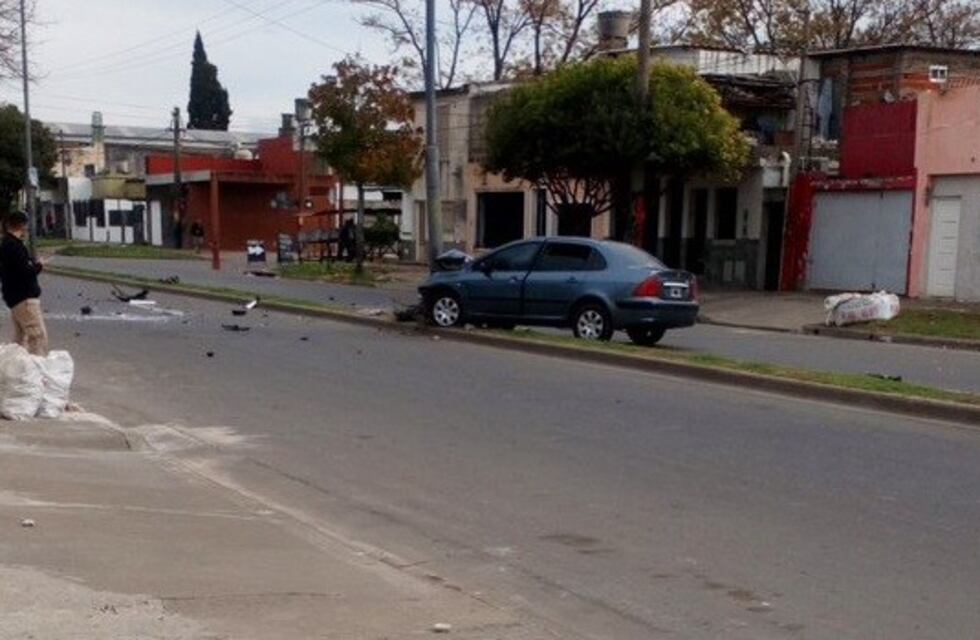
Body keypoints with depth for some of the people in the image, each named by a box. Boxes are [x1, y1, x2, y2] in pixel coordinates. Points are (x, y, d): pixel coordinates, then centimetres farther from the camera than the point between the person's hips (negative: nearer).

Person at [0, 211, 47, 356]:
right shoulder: (14, 245, -18)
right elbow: (25, 272, -23)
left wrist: (33, 264, 4)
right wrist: (38, 266, -6)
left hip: (15, 297, 11)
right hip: (24, 298, -11)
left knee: (21, 336, 18)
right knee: (38, 335, -12)